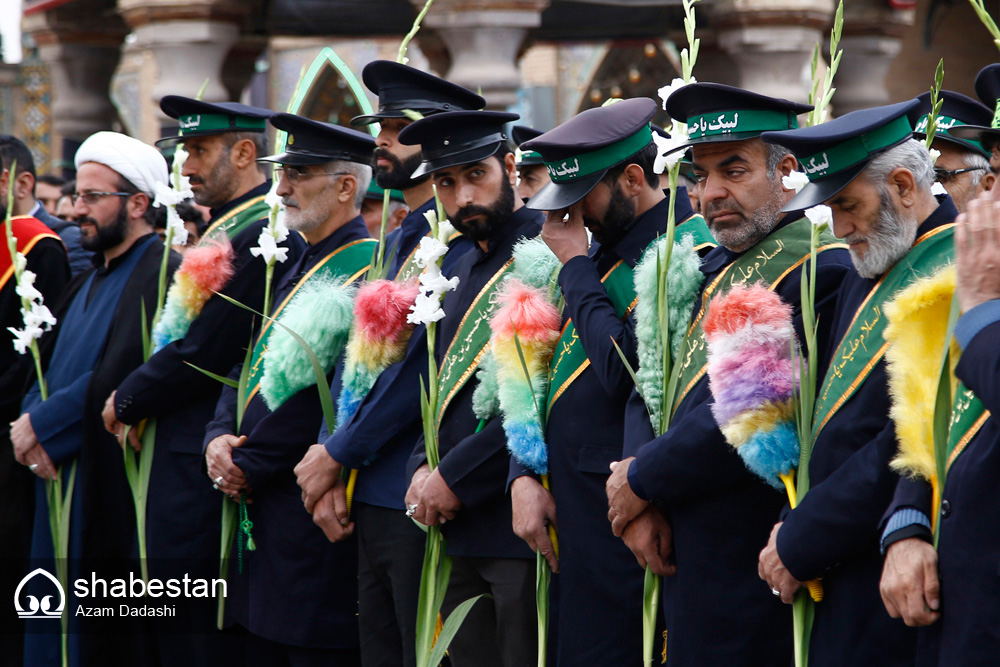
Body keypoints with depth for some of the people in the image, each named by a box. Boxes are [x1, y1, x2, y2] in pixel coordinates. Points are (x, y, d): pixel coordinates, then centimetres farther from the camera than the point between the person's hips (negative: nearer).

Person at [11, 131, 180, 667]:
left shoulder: (162, 276, -13)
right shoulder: (91, 283, 19)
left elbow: (120, 378, -22)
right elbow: (48, 366, 15)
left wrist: (40, 425, -14)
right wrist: (29, 425, -6)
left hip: (112, 496, -9)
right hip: (61, 487, 9)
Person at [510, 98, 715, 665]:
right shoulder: (607, 250, 14)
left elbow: (622, 370, -24)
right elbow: (553, 372, 17)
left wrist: (576, 267, -13)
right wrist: (525, 475, 4)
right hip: (571, 517, 9)